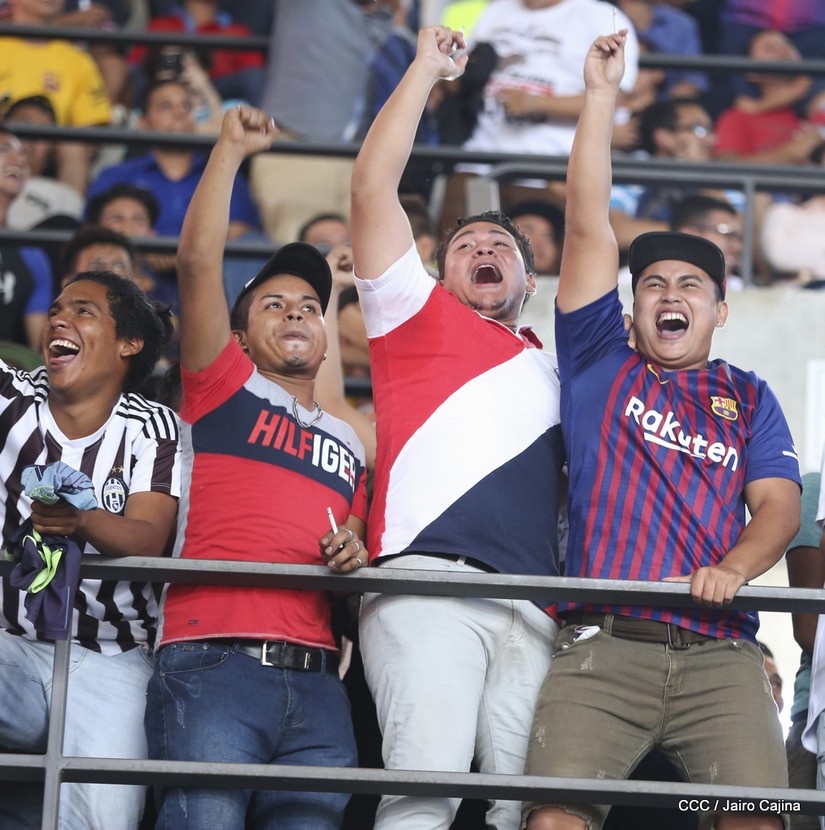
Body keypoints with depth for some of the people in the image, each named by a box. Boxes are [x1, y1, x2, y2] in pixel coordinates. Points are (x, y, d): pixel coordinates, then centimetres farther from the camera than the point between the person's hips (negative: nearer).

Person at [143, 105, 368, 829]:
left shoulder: (348, 446, 27)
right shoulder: (225, 389, 14)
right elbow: (198, 259, 2)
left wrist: (355, 552, 7)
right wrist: (232, 147, 5)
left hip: (315, 681, 5)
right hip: (212, 660, -5)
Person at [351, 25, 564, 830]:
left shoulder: (550, 373, 34)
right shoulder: (419, 315, 23)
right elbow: (372, 185, 16)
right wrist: (427, 68, 21)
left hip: (534, 606, 4)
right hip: (428, 581, -4)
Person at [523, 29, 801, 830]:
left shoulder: (748, 397, 23)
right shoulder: (598, 365, 19)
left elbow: (777, 502, 10)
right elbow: (588, 227, 13)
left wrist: (735, 566, -12)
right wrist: (601, 94, 12)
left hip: (719, 651, 1)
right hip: (602, 644, -1)